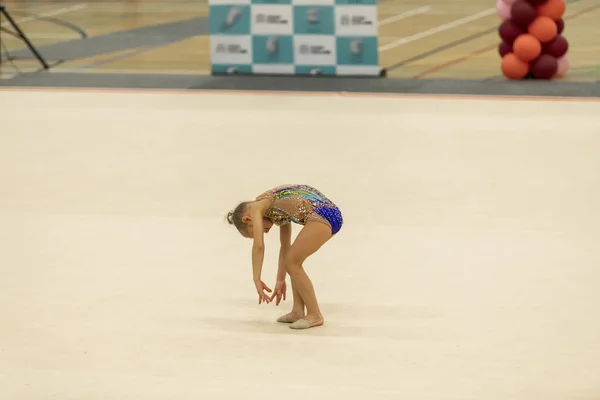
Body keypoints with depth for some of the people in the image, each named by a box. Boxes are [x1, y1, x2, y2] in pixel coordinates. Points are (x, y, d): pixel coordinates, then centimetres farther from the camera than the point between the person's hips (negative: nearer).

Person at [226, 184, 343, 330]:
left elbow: (258, 245, -2)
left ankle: (315, 315, 5)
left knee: (292, 263, 3)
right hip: (333, 214, 9)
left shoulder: (256, 207, 8)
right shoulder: (279, 209, 31)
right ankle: (298, 311, 18)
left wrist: (257, 280, 1)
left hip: (320, 216, -9)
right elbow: (285, 246, 35)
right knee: (293, 261, 20)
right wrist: (281, 280, 38)